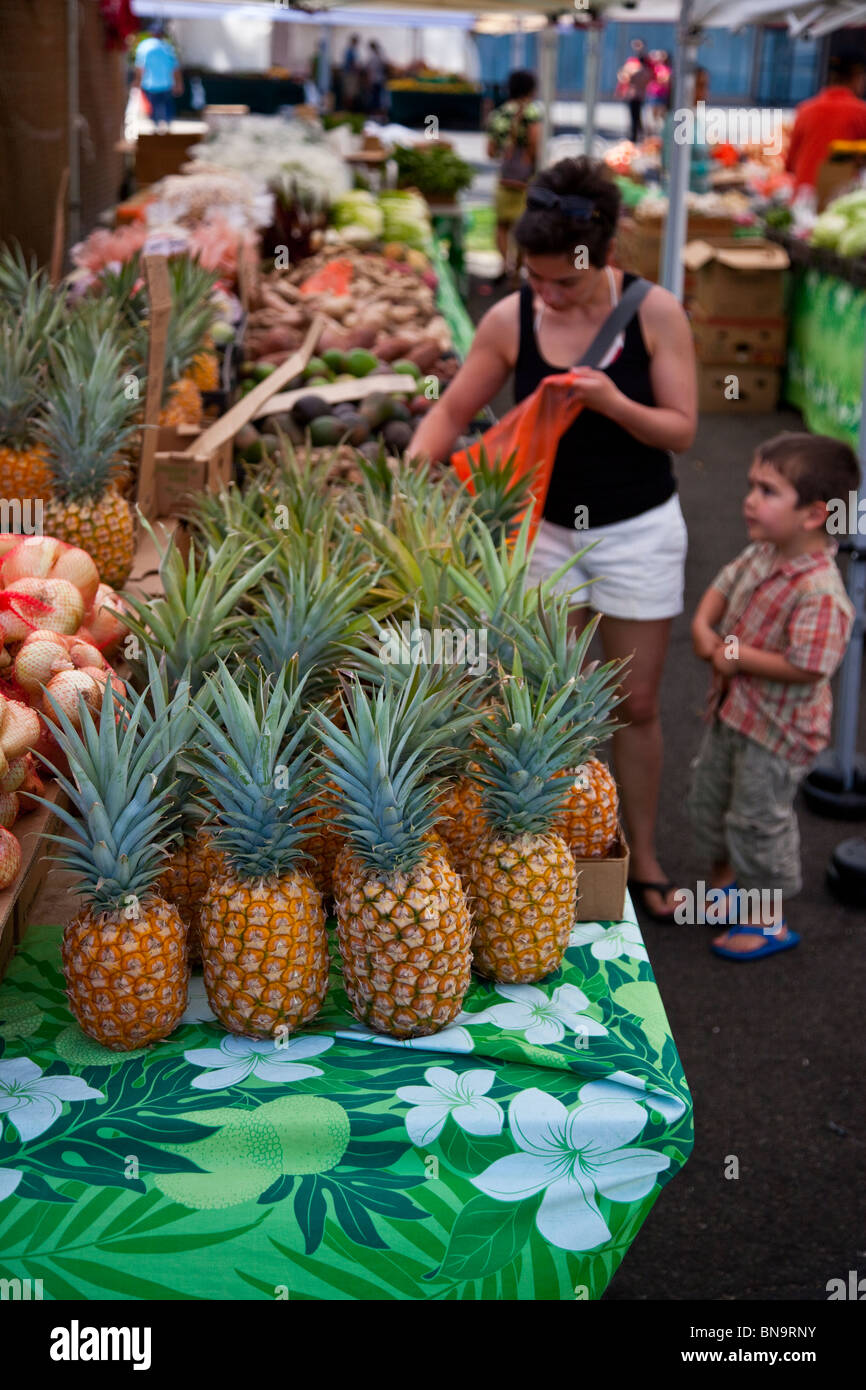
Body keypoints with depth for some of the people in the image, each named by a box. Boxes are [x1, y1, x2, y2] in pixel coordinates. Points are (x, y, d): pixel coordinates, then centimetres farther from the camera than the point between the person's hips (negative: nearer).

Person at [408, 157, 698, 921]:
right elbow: (451, 412, -1)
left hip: (638, 530, -1)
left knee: (637, 703, 8)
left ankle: (644, 857, 26)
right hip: (548, 529, 1)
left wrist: (611, 402, -28)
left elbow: (681, 428, -10)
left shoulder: (655, 312, -13)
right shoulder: (510, 320, -9)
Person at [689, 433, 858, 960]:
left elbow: (805, 667, -33)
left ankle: (770, 922, 26)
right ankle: (726, 881, 49)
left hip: (778, 728, -9)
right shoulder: (761, 555, -4)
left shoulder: (820, 593, -30)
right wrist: (703, 627, -6)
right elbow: (723, 585, 13)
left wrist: (739, 657, -24)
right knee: (709, 798, 24)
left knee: (758, 818, 5)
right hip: (734, 709, 9)